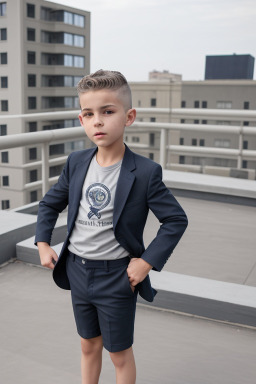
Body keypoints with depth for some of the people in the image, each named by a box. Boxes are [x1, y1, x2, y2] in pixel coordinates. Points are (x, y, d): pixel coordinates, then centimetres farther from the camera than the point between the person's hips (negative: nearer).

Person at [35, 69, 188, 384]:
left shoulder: (145, 172, -17)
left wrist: (147, 261, -16)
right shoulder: (76, 163, -2)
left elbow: (176, 220, -11)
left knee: (120, 354, 14)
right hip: (77, 272, 5)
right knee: (88, 346, 23)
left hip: (117, 277, -4)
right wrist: (43, 244, 3)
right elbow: (50, 203, 12)